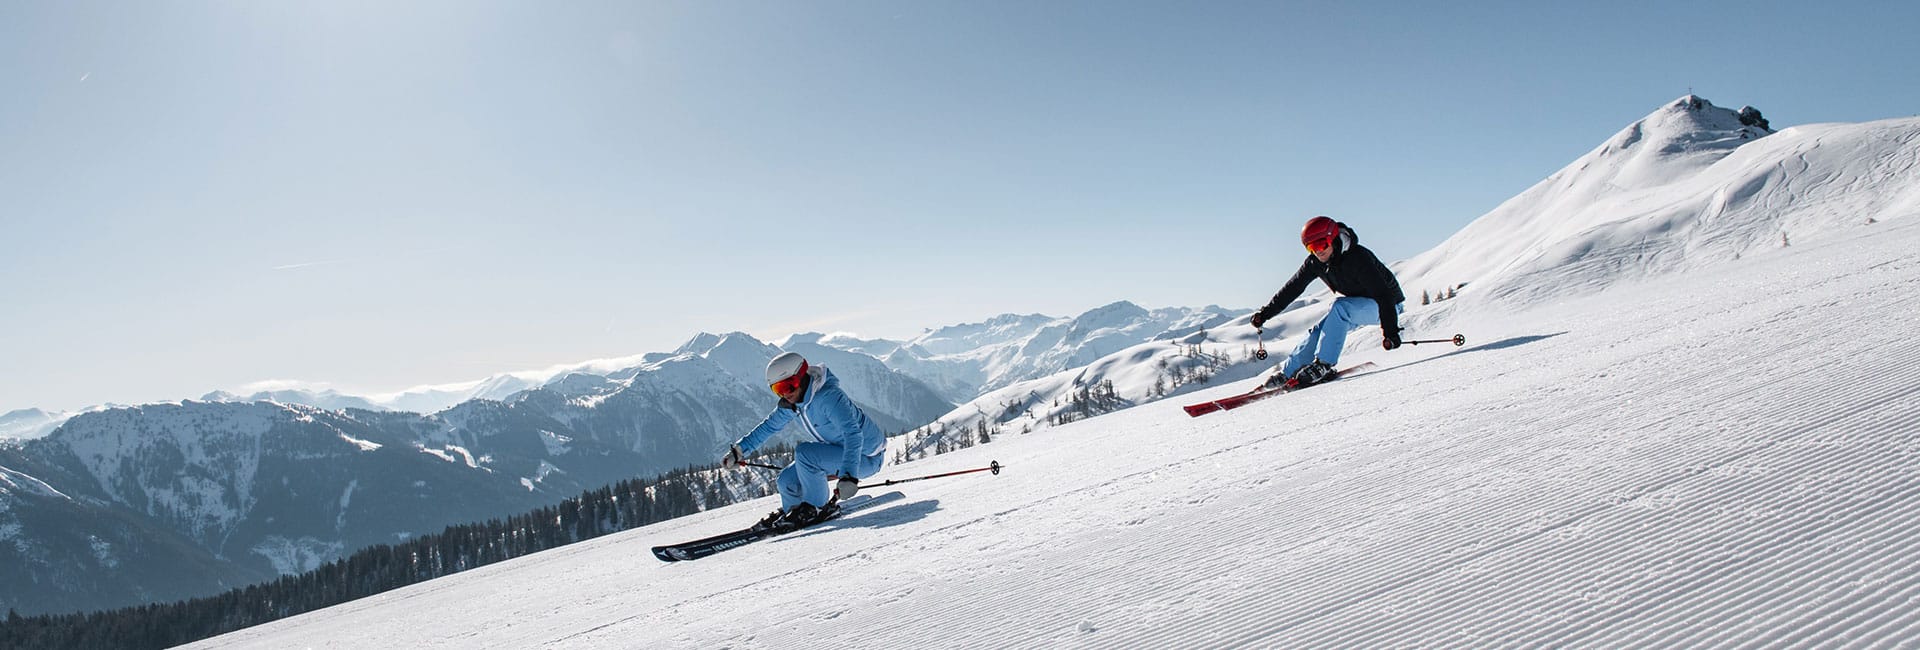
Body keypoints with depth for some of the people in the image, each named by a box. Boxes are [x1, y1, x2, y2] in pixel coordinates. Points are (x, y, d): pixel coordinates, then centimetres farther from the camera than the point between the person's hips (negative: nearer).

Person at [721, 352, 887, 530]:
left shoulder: (828, 397, -29)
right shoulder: (791, 404, -3)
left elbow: (853, 433, -39)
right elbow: (769, 426, 15)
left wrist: (849, 476, -49)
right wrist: (739, 450, 11)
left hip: (866, 457, -8)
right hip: (838, 450, 8)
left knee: (804, 453, -27)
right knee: (787, 481, 2)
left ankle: (817, 509, -10)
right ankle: (791, 510, 33)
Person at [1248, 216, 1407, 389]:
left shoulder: (1357, 258, -31)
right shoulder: (1314, 262, -10)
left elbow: (1383, 294, -34)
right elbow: (1292, 288, -1)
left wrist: (1390, 331, -41)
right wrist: (1265, 313, -5)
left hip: (1388, 305, -7)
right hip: (1358, 307, 7)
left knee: (1341, 307, -31)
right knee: (1319, 330, -4)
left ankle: (1323, 364, -28)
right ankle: (1288, 372, 7)